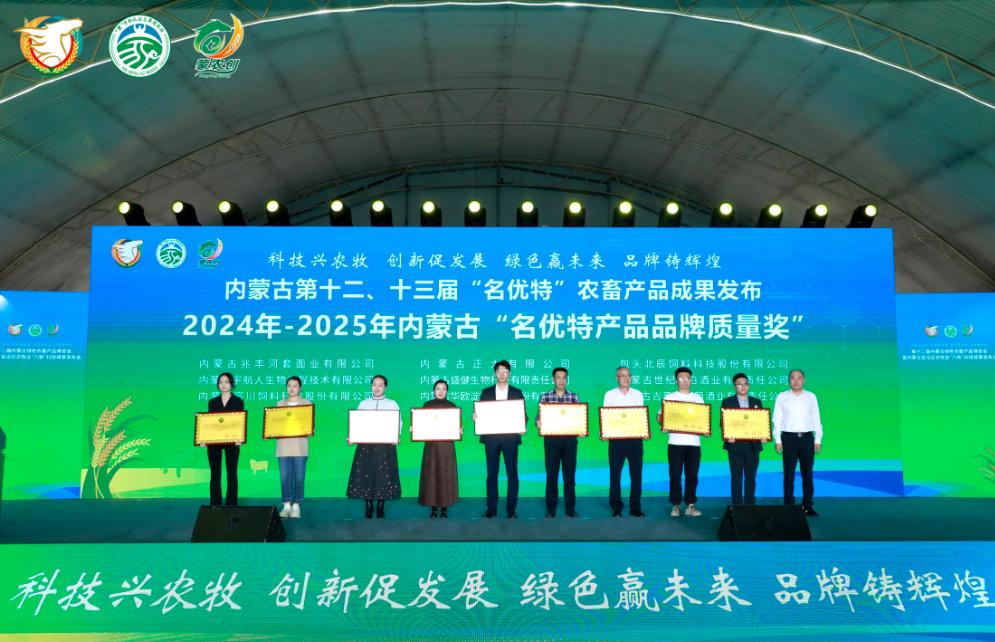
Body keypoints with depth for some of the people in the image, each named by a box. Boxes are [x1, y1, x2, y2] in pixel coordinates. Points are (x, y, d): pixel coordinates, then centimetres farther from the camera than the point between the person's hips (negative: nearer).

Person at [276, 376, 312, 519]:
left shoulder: (307, 403, 7)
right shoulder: (280, 403, 15)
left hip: (300, 445, -2)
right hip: (283, 445, 2)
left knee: (298, 477, -2)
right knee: (284, 476, 0)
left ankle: (296, 505, 5)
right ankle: (287, 505, 8)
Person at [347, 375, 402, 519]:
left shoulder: (392, 404, 7)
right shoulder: (363, 404, 12)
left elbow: (398, 423, 1)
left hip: (385, 444, -2)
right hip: (366, 443, 2)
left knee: (383, 475, 0)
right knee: (366, 474, 0)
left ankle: (380, 507, 12)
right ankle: (368, 507, 12)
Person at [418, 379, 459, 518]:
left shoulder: (451, 406, 4)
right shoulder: (427, 405, 6)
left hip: (447, 445, 0)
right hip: (431, 444, 1)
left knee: (445, 475, 0)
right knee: (431, 475, 0)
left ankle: (445, 507, 8)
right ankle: (433, 508, 9)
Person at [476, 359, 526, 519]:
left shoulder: (517, 393, 7)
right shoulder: (486, 392, 9)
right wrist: (476, 417, -14)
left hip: (510, 437, -1)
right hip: (491, 437, 1)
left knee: (512, 474, 0)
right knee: (491, 474, 4)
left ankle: (511, 510, 7)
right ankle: (491, 509, 11)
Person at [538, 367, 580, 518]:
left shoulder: (574, 397, 6)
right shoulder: (545, 397, 4)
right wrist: (538, 423, -20)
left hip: (570, 440, 1)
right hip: (551, 439, -1)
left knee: (570, 474, 5)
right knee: (551, 474, 4)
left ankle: (571, 508, 14)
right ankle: (551, 508, 13)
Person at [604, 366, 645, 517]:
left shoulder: (637, 394, 11)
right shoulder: (610, 394, 7)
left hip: (635, 438, 1)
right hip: (616, 438, -1)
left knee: (636, 473, 1)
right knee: (615, 473, 1)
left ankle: (635, 507, 8)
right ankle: (616, 508, 8)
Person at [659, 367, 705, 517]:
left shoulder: (698, 398, 13)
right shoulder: (669, 397, 8)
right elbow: (660, 416, 6)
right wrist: (665, 423, -14)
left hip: (693, 442, 2)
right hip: (675, 442, -2)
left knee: (692, 475, 1)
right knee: (675, 475, -2)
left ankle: (690, 505, 8)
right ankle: (676, 505, 5)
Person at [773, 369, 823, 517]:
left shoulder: (811, 397, 7)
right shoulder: (781, 397, 3)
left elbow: (816, 420, 8)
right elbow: (777, 420, 2)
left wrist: (818, 440, 2)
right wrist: (777, 440, -4)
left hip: (807, 438, 1)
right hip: (789, 438, -1)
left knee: (807, 474, 5)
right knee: (789, 474, 3)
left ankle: (808, 506, 12)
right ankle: (789, 506, 8)